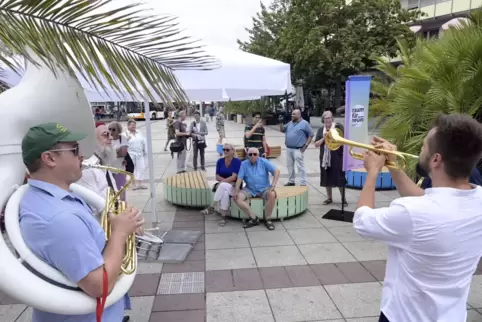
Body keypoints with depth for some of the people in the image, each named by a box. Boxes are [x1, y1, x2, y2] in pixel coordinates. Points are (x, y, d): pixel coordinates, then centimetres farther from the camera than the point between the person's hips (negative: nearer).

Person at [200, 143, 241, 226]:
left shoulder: (237, 161, -7)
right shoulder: (220, 161, 6)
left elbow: (234, 177, -14)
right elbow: (217, 177, 3)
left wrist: (223, 181, -21)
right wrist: (228, 181, -12)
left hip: (234, 186, -3)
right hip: (221, 186, 3)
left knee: (223, 186, -36)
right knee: (224, 192, -35)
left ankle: (212, 207, -27)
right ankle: (223, 216, -29)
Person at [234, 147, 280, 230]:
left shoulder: (264, 162, -3)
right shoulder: (244, 164, 2)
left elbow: (276, 171, -12)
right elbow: (239, 178, -3)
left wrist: (273, 185, -24)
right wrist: (236, 191, -18)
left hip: (264, 188, -2)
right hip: (250, 189, 2)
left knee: (272, 195, -34)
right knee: (237, 198, -24)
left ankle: (267, 219, -15)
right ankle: (254, 218, -16)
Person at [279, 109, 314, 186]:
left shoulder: (304, 124, -6)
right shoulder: (290, 123, 13)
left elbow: (311, 135, -5)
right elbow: (282, 130, 20)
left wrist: (306, 145, -11)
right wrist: (281, 123, 0)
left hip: (298, 149, -7)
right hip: (288, 149, 7)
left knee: (300, 167, -6)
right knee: (290, 166, 14)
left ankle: (303, 184, -2)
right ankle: (291, 181, 26)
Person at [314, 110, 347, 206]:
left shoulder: (338, 127, -3)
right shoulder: (321, 130, 7)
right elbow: (316, 144, 3)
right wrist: (324, 138, -12)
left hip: (337, 157, -4)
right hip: (325, 157, 4)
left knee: (340, 178, 0)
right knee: (327, 179, 10)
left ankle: (343, 199, 12)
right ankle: (329, 198, 24)